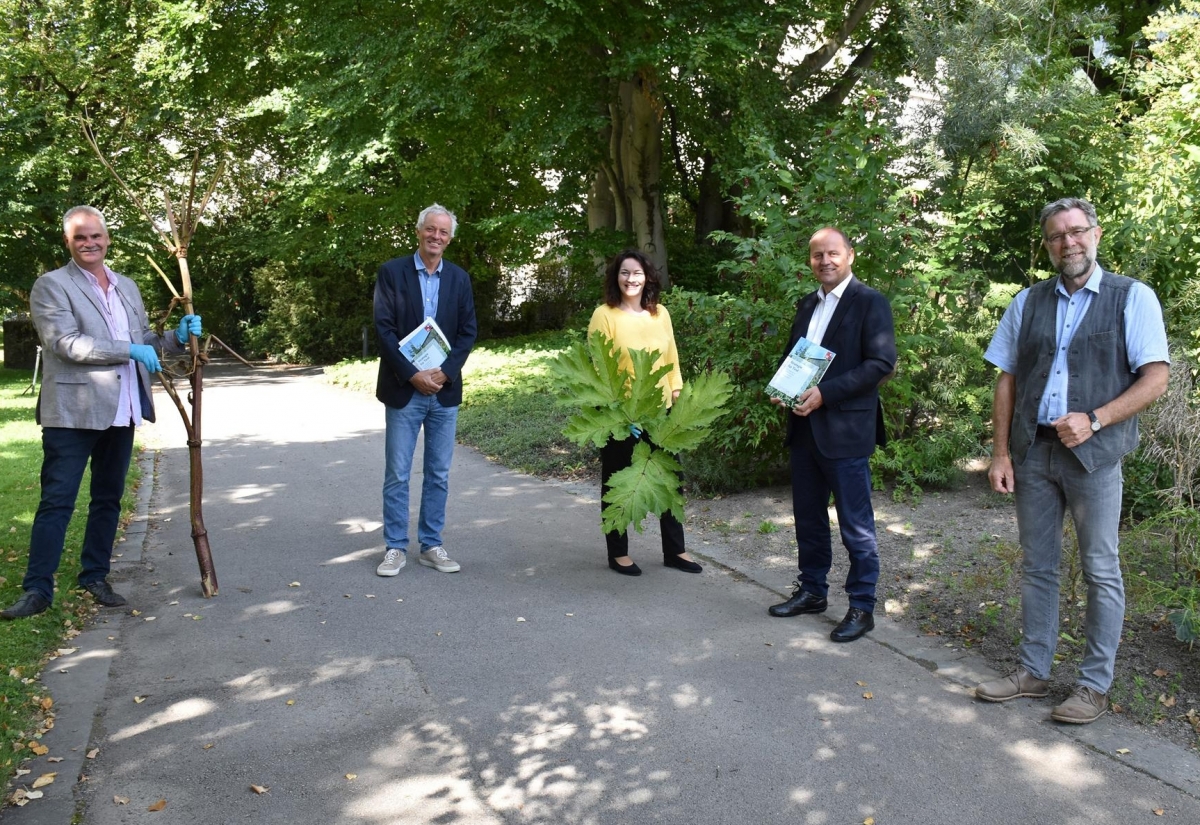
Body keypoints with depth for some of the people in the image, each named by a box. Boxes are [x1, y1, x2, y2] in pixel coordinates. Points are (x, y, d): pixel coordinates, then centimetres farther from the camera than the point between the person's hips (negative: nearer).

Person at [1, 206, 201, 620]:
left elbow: (144, 341, 22)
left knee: (109, 499, 13)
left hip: (122, 412, 6)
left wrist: (177, 337, 3)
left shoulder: (127, 287, 16)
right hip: (72, 412, -6)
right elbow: (65, 342, -16)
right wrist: (129, 350, -18)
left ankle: (95, 577, 24)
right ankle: (38, 588, 3)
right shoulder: (51, 285, -3)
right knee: (56, 501, -3)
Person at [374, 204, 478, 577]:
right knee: (397, 474, 3)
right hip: (403, 389, -3)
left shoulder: (459, 278, 7)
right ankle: (395, 547, 13)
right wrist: (412, 375, -15)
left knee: (439, 474, 8)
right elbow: (384, 329, -8)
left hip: (445, 390, 3)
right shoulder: (392, 272, -2)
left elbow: (468, 332, 4)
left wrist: (444, 372, -10)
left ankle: (431, 545, 18)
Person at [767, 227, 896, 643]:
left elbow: (882, 362, -15)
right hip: (804, 426, 7)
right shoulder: (808, 304, 15)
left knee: (856, 525, 2)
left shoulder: (869, 302, -8)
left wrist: (825, 393, -21)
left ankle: (862, 606, 13)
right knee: (808, 516, 16)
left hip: (845, 429, -7)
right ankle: (811, 591, 30)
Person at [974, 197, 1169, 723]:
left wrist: (1094, 420, -18)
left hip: (1093, 453, -3)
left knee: (1100, 572, 4)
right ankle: (1033, 671, 24)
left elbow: (1156, 378, -6)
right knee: (1036, 567, 12)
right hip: (1032, 451, 4)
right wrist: (1000, 454, 2)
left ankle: (1095, 685, 17)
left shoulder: (1132, 298, 0)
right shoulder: (1028, 302, 10)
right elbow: (1007, 380, 9)